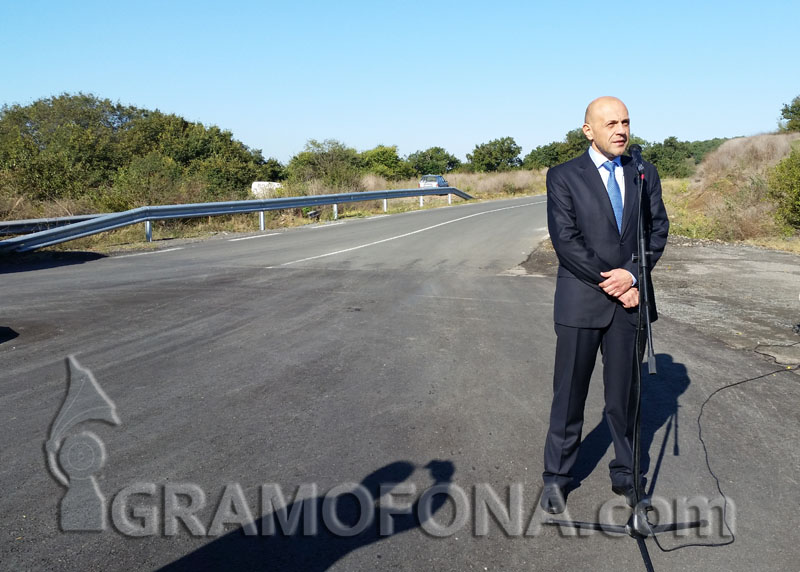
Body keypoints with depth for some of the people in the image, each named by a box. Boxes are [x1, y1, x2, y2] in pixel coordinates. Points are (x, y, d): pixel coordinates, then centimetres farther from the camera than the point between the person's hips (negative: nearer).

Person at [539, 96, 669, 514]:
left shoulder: (644, 174, 9)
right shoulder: (563, 177, -3)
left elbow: (658, 229, 5)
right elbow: (566, 240, -11)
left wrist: (631, 273, -12)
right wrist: (612, 284, -14)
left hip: (629, 298, 3)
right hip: (581, 300, -3)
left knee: (624, 394, 13)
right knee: (569, 394, 5)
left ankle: (625, 475, 28)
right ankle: (556, 477, 19)